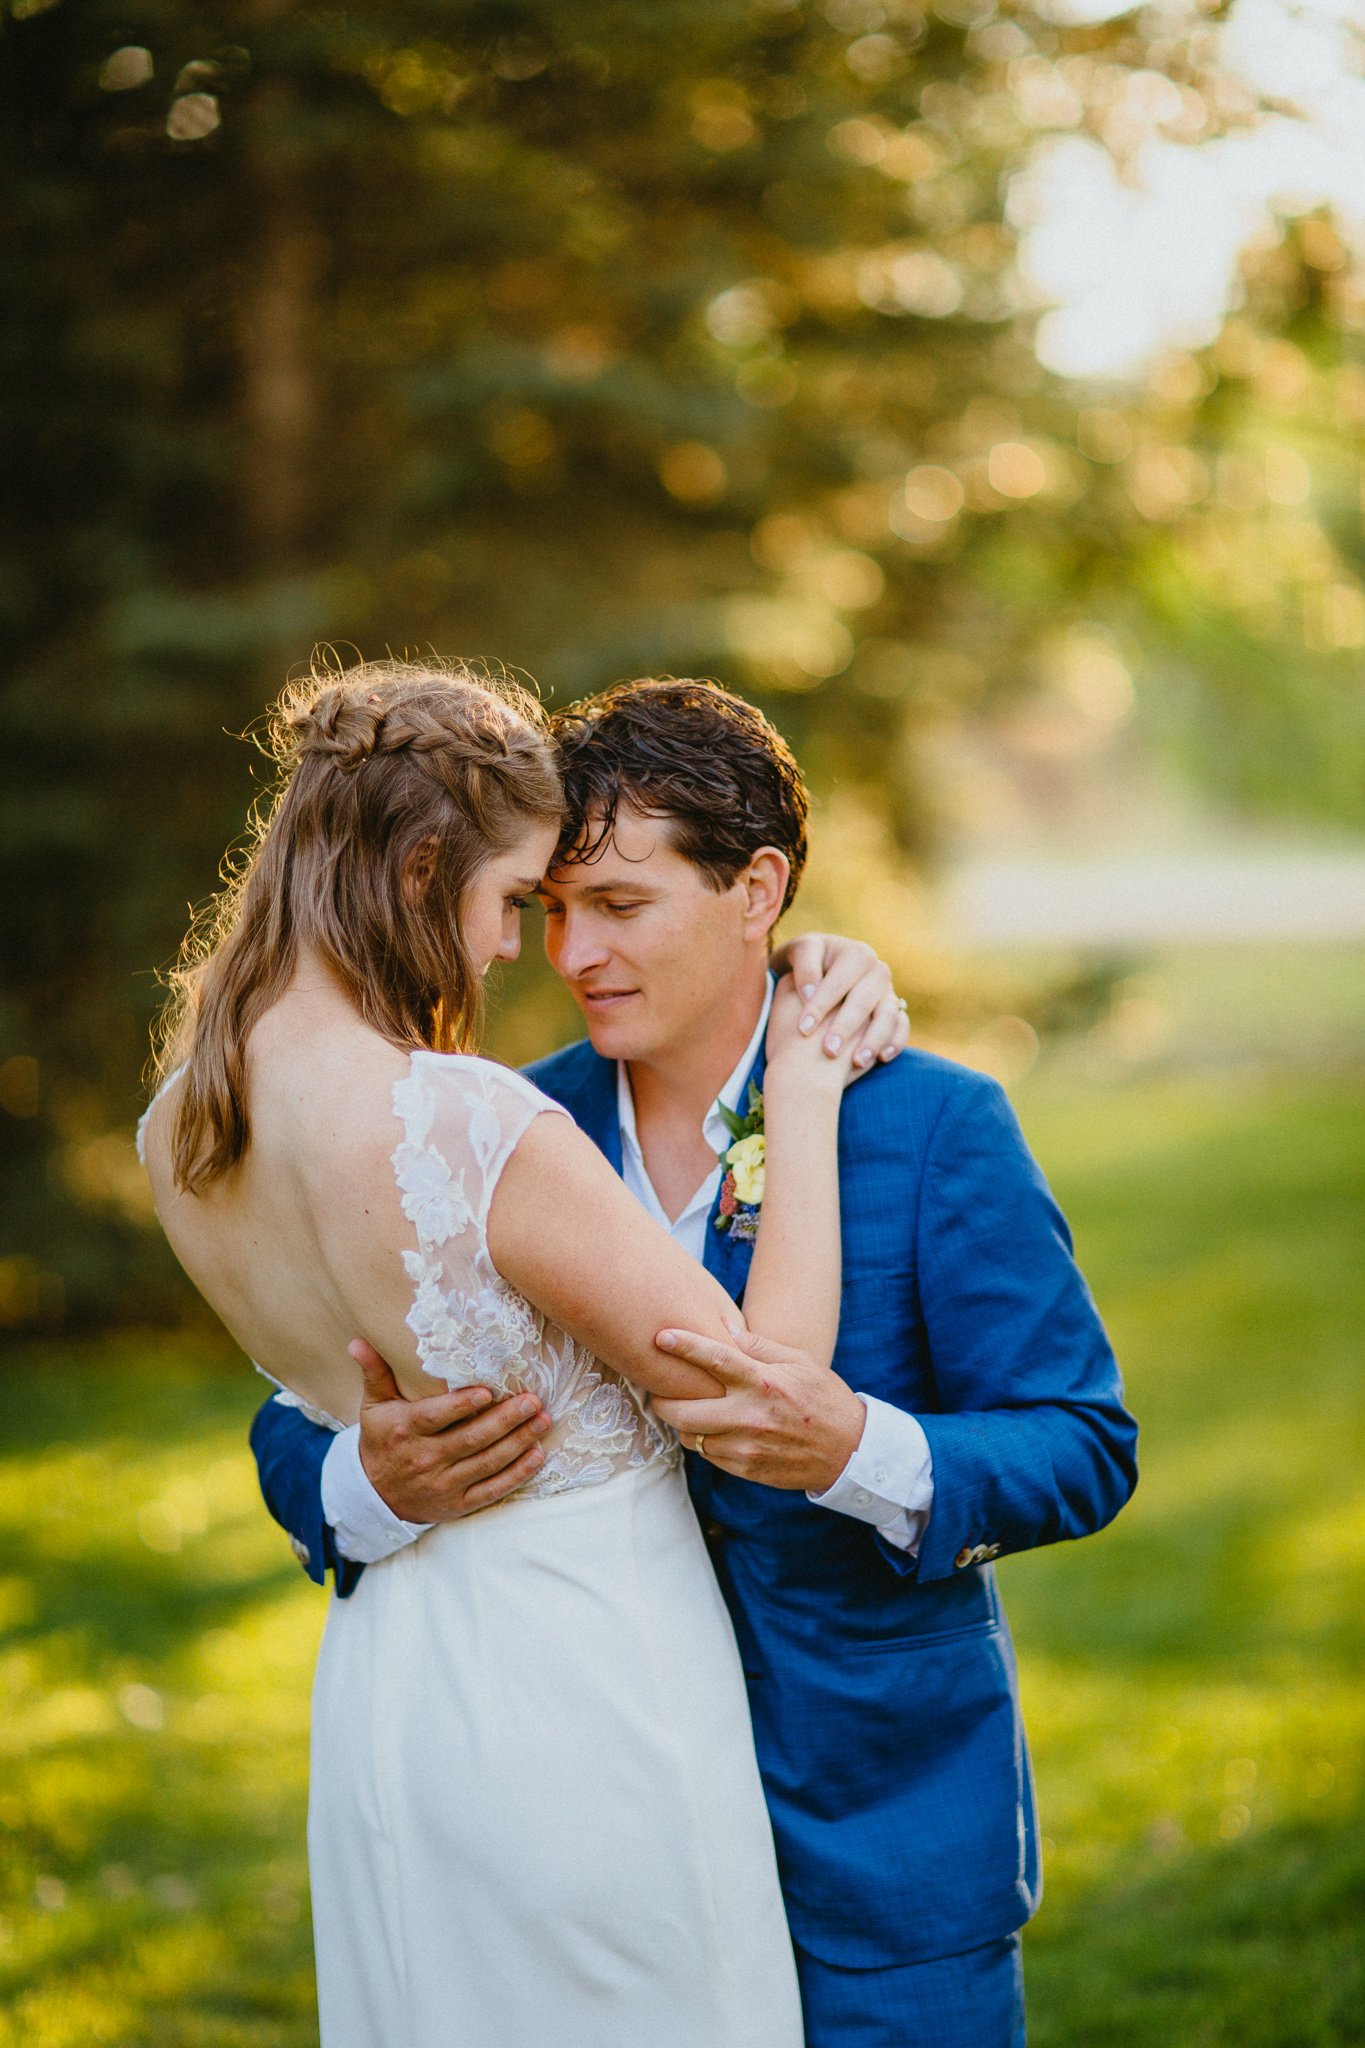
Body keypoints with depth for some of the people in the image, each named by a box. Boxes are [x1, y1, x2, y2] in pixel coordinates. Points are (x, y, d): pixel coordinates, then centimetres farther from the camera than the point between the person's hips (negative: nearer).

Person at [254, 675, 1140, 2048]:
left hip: (883, 1819, -2)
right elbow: (296, 1432, 1)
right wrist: (372, 1480, -24)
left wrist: (858, 1451, -30)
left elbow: (1084, 1450, -10)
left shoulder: (935, 1127, -9)